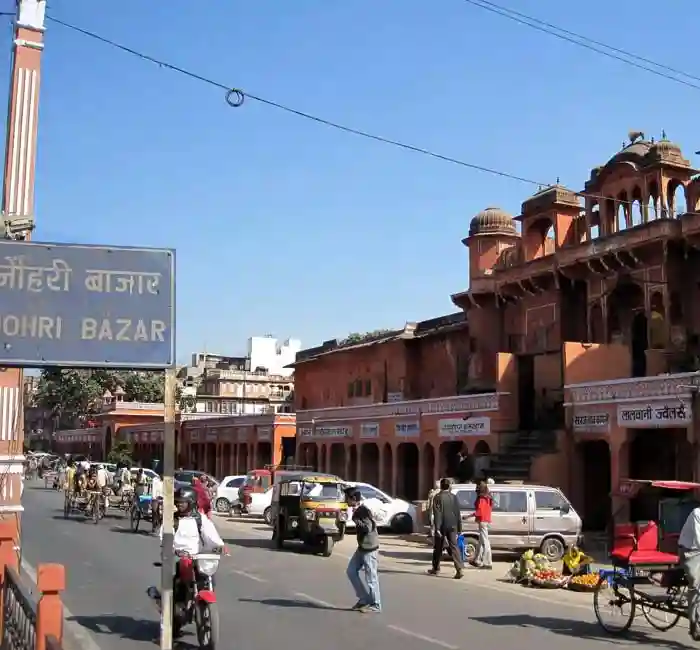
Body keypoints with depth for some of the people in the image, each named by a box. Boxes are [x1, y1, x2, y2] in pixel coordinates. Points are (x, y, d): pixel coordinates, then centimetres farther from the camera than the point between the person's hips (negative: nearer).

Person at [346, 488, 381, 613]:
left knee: (371, 577, -3)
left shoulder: (364, 511, -18)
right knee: (351, 571, 11)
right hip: (361, 547, 10)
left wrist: (355, 518, -26)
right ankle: (364, 598, 19)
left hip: (369, 548, -10)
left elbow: (368, 528, -28)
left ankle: (375, 605, 7)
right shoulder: (358, 511, 11)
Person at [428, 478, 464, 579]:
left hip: (442, 526, -3)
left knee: (438, 548, 11)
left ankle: (436, 569, 22)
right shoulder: (454, 497, 4)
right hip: (452, 526, 3)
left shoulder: (437, 497, -7)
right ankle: (460, 569, -14)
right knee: (454, 547, 0)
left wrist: (437, 528, -14)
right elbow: (458, 513, 7)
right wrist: (459, 528, 12)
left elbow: (437, 514, -12)